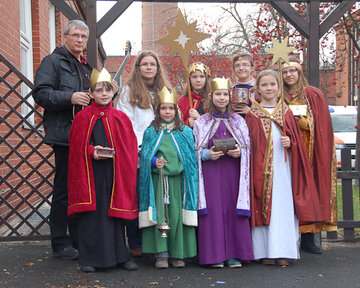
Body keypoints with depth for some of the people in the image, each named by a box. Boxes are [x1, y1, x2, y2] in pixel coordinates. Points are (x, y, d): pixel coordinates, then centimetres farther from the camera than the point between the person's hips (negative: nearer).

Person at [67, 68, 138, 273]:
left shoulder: (120, 118, 6)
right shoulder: (83, 118, 3)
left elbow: (129, 148, 6)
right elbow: (77, 147, 3)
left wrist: (112, 154, -8)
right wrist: (91, 151, -14)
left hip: (114, 172, 1)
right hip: (90, 173, -1)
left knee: (114, 212, 7)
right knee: (91, 214, 1)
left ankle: (118, 256, 19)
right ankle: (89, 258, 11)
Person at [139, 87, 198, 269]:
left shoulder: (185, 132, 10)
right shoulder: (151, 132, 9)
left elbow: (191, 157, 10)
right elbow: (145, 156, 7)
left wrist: (180, 166, -5)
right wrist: (154, 162, -12)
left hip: (178, 180, 0)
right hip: (157, 180, 0)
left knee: (177, 215, -2)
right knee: (159, 215, -4)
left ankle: (178, 254, 9)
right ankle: (161, 254, 4)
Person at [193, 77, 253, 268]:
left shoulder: (238, 121, 13)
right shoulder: (201, 122, 8)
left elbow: (247, 148, 12)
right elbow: (196, 151, 6)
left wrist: (239, 152, -9)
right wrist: (208, 154, -13)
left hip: (232, 172, 1)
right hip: (211, 172, -1)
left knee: (233, 210, -1)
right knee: (213, 210, -5)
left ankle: (234, 254, 7)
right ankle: (215, 254, 3)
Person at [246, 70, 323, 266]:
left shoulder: (286, 112, 13)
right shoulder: (253, 114, 6)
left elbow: (296, 139, 14)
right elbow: (248, 143, 3)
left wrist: (290, 143, -8)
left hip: (283, 167, 2)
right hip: (260, 168, -2)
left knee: (283, 205, -1)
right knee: (263, 205, -3)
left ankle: (282, 251, 7)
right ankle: (265, 251, 6)